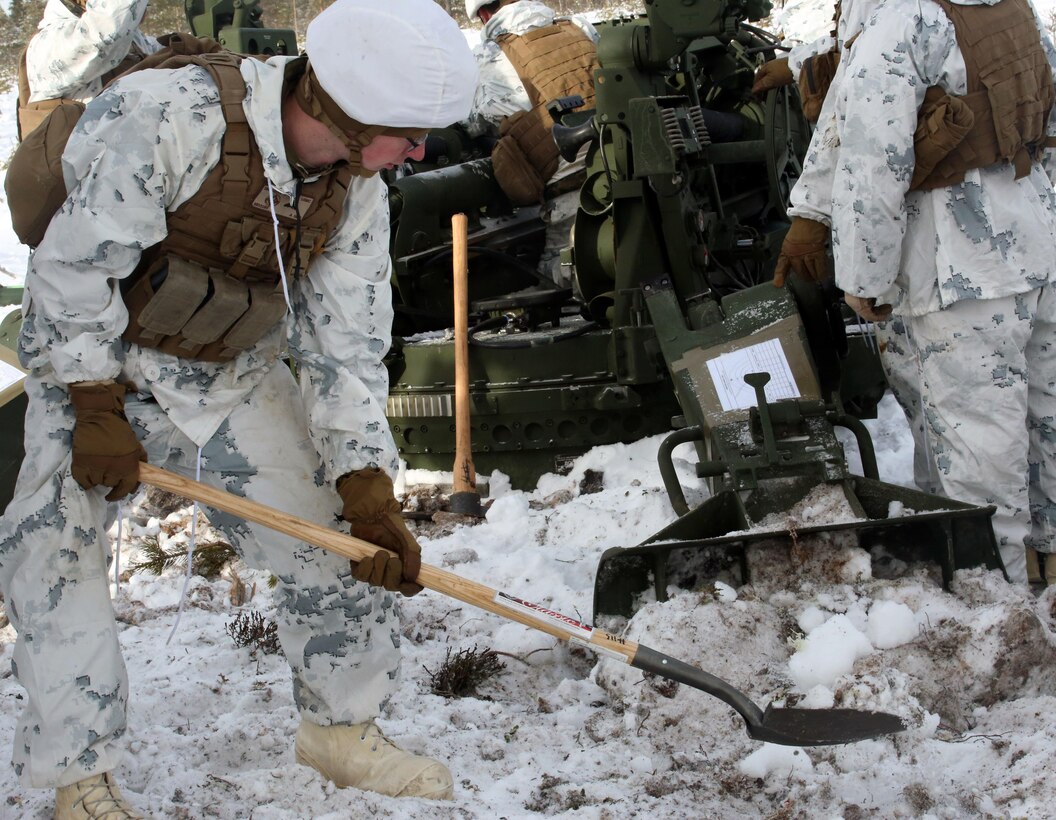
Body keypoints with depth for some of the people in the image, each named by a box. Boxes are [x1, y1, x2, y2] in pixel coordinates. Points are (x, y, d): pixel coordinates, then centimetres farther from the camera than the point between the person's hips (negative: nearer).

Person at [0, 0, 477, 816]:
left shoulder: (357, 198, -12)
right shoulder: (165, 114, -31)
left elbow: (346, 344, -8)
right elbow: (75, 265, -24)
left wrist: (368, 489, -14)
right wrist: (96, 407, -20)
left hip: (234, 376, 4)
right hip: (94, 358, -4)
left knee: (342, 537, 0)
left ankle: (341, 726, 19)